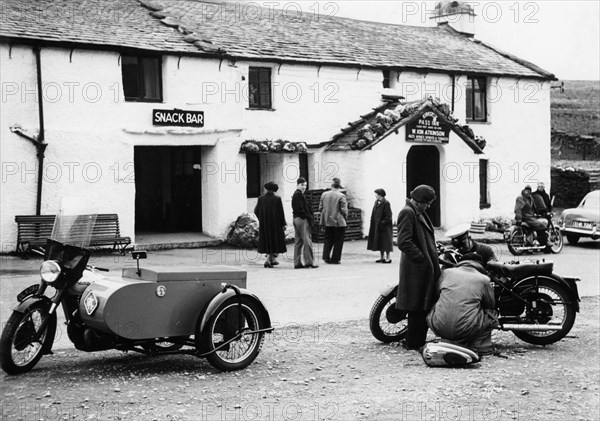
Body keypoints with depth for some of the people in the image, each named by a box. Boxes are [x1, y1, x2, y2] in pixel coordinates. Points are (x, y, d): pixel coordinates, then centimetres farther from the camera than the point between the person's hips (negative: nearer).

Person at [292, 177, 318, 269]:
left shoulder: (295, 195, 18)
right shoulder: (299, 195, -13)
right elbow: (300, 209, -19)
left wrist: (310, 217, 11)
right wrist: (310, 217, -12)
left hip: (296, 219, 10)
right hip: (302, 220, -10)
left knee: (298, 242, 10)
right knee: (307, 241, -6)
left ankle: (297, 263, 11)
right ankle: (309, 261, -5)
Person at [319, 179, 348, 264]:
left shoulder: (324, 195, 4)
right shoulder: (341, 196, -11)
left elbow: (320, 208, 8)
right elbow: (344, 210, -11)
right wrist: (345, 217, 7)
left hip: (327, 222, 5)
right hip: (339, 222, -5)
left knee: (328, 240, 15)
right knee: (338, 241, 5)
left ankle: (326, 256, 5)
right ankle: (335, 259, 6)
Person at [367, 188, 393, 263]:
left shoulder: (386, 203, -15)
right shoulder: (377, 202, 9)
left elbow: (388, 216, -16)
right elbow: (374, 214, 16)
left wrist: (382, 223, -20)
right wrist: (373, 223, 8)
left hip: (384, 226, -8)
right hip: (377, 226, 8)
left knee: (385, 242, -3)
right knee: (379, 241, 11)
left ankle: (388, 258, 4)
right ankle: (382, 257, 20)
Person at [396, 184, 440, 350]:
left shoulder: (418, 213, 18)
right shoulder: (407, 213, -14)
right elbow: (404, 242, -22)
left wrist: (434, 254, 14)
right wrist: (421, 257, -20)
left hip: (425, 268, 10)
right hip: (416, 268, -10)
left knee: (424, 306, 13)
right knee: (418, 306, -4)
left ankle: (416, 341, 21)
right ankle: (414, 343, 4)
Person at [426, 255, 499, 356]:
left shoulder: (446, 272, 13)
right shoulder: (484, 279, 7)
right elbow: (491, 305, 20)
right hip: (466, 330, -2)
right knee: (492, 314, 22)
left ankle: (448, 341, 21)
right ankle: (479, 346, 11)